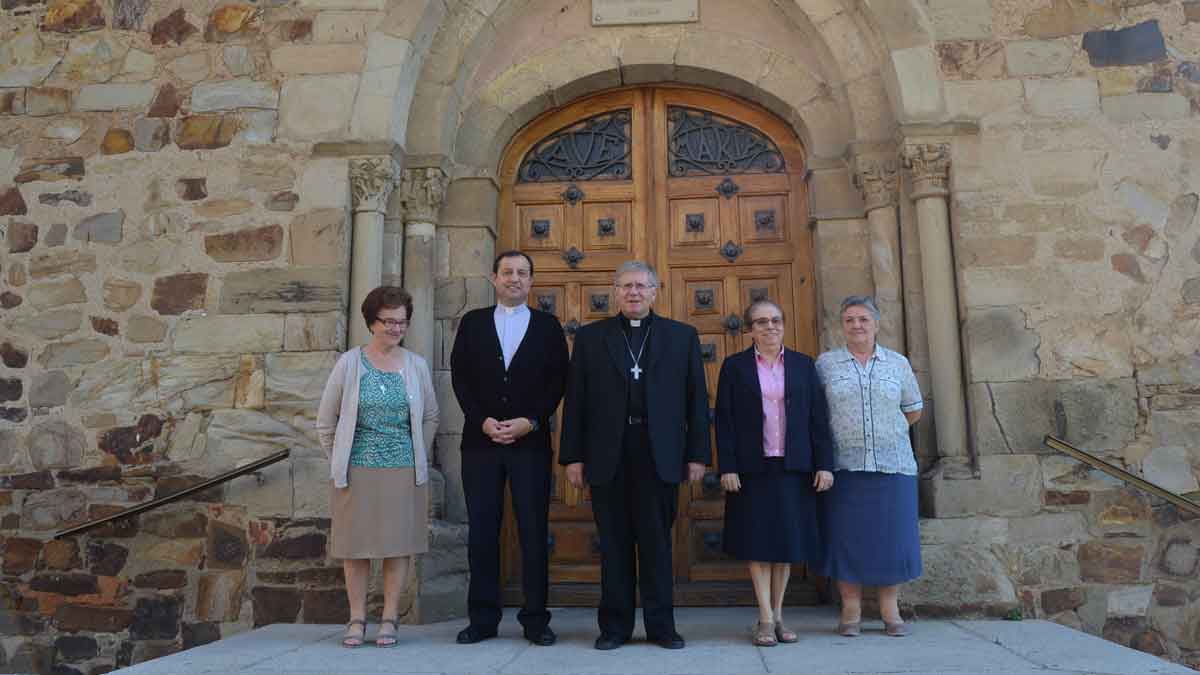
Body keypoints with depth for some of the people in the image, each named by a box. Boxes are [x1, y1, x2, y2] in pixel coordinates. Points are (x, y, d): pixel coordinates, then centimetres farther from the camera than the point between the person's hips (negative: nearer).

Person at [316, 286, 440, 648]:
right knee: (355, 545, 6)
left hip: (404, 472, 1)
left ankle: (389, 619, 16)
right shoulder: (349, 364, -2)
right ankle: (357, 619, 19)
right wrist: (340, 462, 6)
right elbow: (326, 421, 5)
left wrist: (416, 458, 9)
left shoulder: (417, 366, 3)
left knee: (398, 545, 5)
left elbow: (430, 418, 13)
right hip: (357, 472, -1)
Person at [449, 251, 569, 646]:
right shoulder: (473, 323, 11)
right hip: (480, 441, 1)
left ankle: (535, 619, 12)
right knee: (481, 533, 4)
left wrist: (529, 422, -10)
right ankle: (483, 619, 14)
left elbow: (558, 381, 2)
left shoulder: (547, 326, 8)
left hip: (531, 442, -1)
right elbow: (460, 377, 4)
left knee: (534, 532, 2)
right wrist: (483, 421, -8)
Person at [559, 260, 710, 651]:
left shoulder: (682, 336, 9)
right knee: (614, 544, 6)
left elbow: (696, 400, 6)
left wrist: (697, 454, 1)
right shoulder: (590, 337, 9)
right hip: (607, 456, 0)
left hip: (659, 456, 0)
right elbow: (575, 400, 6)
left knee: (657, 542, 6)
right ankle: (615, 626, 17)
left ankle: (661, 625, 17)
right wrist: (572, 456, 0)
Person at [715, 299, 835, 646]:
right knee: (758, 542, 0)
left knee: (787, 541, 7)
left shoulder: (803, 365, 9)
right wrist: (727, 467, -9)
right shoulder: (734, 366, 3)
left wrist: (824, 464, -1)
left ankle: (777, 615, 18)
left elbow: (818, 419, 6)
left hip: (793, 468, 2)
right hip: (752, 468, -2)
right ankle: (765, 619, 6)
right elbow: (724, 421, -1)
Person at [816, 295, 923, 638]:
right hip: (844, 465, -1)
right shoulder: (826, 363, 5)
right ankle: (851, 612, 11)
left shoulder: (898, 363, 9)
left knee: (892, 536, 3)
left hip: (893, 464, 1)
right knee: (847, 537, 1)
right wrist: (841, 433, 2)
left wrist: (887, 431, 12)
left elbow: (913, 411, 17)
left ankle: (891, 612, 15)